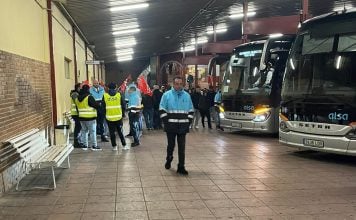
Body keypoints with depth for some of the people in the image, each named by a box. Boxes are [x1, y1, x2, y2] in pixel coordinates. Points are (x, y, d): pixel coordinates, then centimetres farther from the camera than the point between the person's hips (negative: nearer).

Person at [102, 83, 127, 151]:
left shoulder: (105, 95, -2)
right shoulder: (119, 95, -2)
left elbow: (103, 106, 2)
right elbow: (123, 105, 1)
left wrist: (104, 114, 15)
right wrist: (123, 114, 15)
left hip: (109, 117, 0)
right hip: (118, 117, 1)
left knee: (112, 132, 9)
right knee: (120, 131, 11)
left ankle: (114, 146, 11)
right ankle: (124, 145, 13)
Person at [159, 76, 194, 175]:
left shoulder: (187, 95, 8)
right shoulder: (167, 95, 0)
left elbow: (191, 110, 13)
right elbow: (162, 110, -1)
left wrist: (189, 122, 3)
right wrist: (166, 122, -8)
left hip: (183, 126, 2)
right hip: (171, 126, -2)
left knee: (182, 147, 2)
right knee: (171, 144, 9)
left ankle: (181, 167, 7)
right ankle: (169, 159, 37)